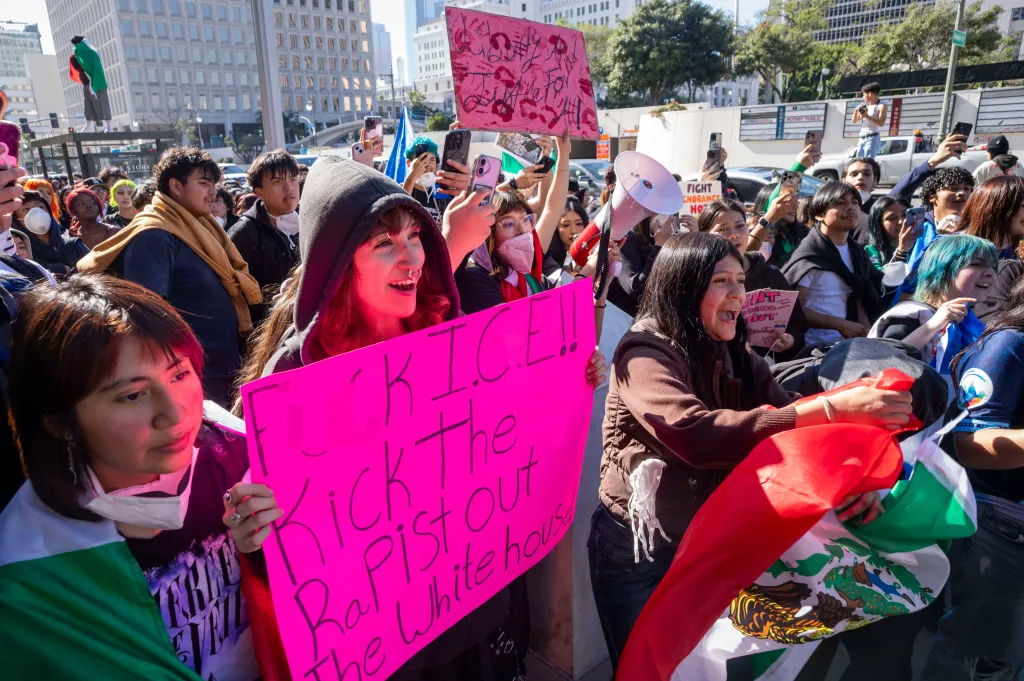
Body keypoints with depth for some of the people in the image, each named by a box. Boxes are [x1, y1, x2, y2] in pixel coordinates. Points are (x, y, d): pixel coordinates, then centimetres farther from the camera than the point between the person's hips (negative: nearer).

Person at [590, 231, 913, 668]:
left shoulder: (732, 354, 1)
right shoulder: (645, 353, -22)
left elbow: (790, 415, -9)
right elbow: (697, 435, -39)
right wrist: (833, 409, -41)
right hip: (640, 551, -6)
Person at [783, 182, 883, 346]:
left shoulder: (857, 252, 12)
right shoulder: (809, 255, -10)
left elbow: (857, 302, 14)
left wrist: (867, 334, -3)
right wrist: (841, 325, -15)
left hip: (846, 340, 7)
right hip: (815, 344, -7)